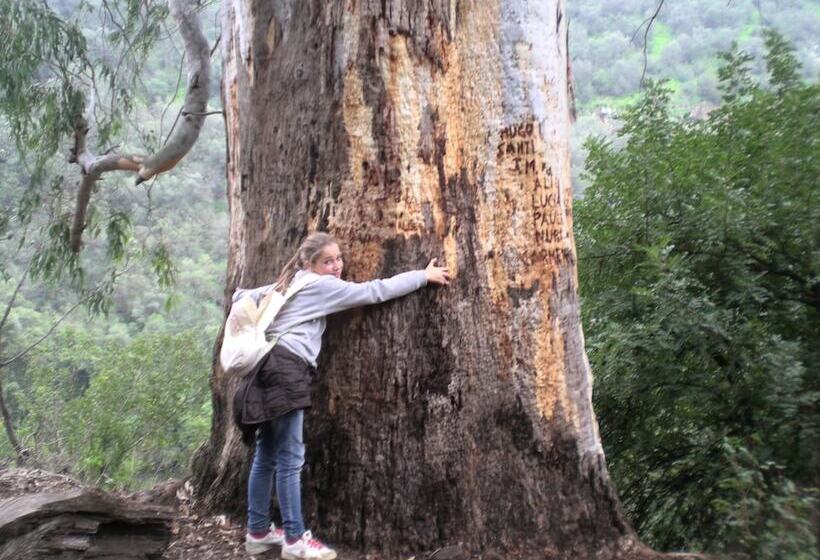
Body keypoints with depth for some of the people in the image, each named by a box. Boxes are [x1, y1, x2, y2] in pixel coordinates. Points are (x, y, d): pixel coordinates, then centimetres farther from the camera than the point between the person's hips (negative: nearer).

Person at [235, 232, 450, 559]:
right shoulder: (321, 286, -3)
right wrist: (425, 275, 1)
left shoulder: (288, 284, 23)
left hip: (269, 369, 10)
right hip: (285, 369, -10)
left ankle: (258, 532, 23)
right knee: (290, 458, -5)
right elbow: (374, 291, -4)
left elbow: (241, 297, 27)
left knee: (266, 457, 14)